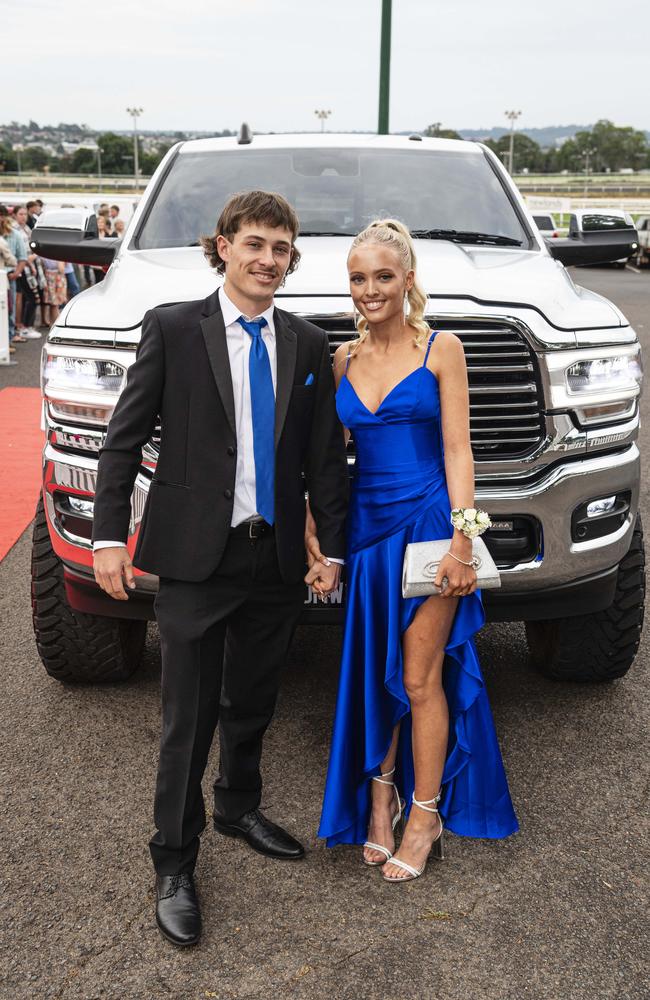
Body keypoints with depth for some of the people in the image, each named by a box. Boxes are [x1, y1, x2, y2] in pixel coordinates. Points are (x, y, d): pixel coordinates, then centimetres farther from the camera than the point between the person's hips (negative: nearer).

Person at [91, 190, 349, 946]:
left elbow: (325, 457, 8)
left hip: (276, 558, 4)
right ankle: (174, 866, 18)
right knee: (189, 718, 3)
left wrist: (332, 548, 4)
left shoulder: (308, 345, 6)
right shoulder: (172, 327, -4)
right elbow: (124, 438, -5)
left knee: (252, 703, 19)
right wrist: (108, 536, -11)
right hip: (196, 557, -4)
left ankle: (239, 808, 42)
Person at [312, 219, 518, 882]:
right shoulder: (344, 359, 8)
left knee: (420, 678, 1)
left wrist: (461, 539, -14)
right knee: (372, 671, 12)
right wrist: (311, 525, 3)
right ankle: (380, 793, 28)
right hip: (365, 524, 4)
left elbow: (456, 449, -7)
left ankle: (425, 817, 16)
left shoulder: (441, 349, -3)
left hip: (426, 522, -4)